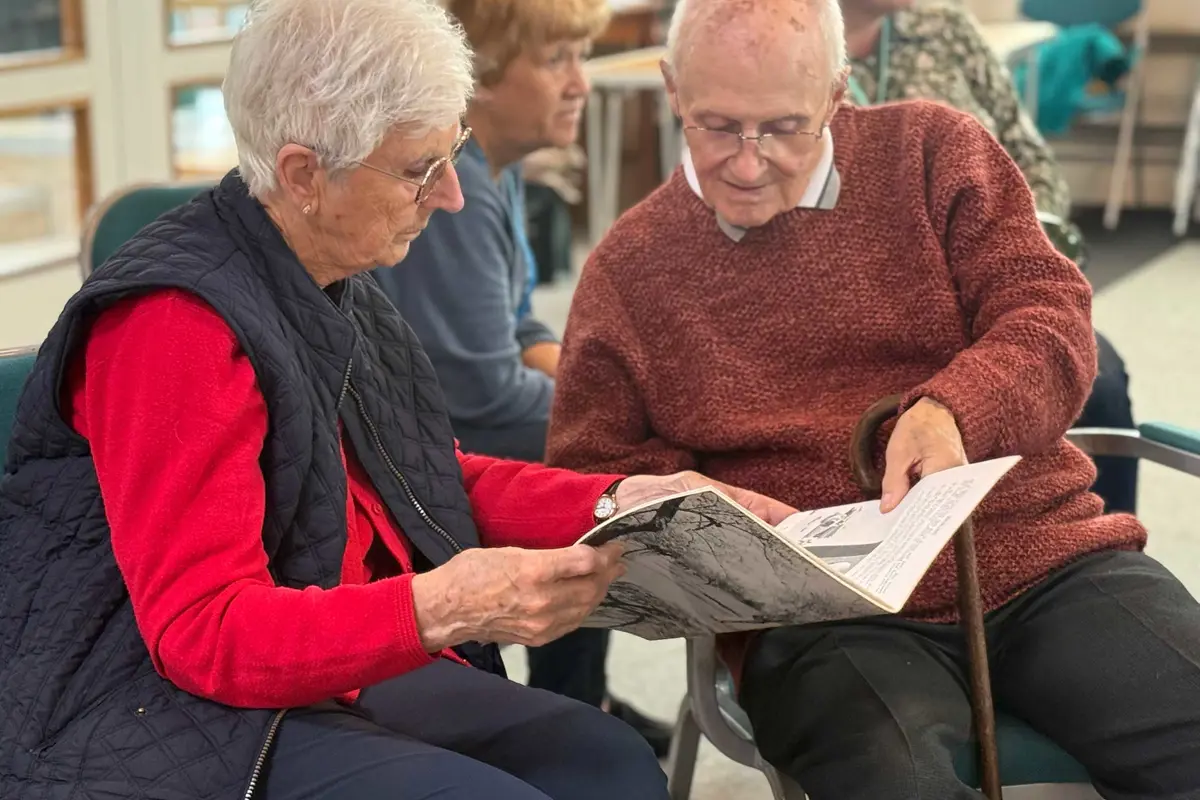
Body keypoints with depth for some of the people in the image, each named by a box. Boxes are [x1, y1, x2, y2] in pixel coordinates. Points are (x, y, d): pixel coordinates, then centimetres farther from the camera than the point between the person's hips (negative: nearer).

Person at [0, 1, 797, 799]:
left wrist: (620, 500, 4)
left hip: (357, 665, 8)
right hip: (171, 717, -7)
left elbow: (436, 484, 18)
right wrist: (434, 610, -35)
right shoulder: (176, 322, -20)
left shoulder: (337, 285, 6)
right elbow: (200, 631, -22)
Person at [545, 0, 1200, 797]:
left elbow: (1051, 315, -1)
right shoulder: (627, 269, 8)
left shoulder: (932, 150, 8)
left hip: (1046, 553, 2)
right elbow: (590, 474, 11)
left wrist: (955, 409, -23)